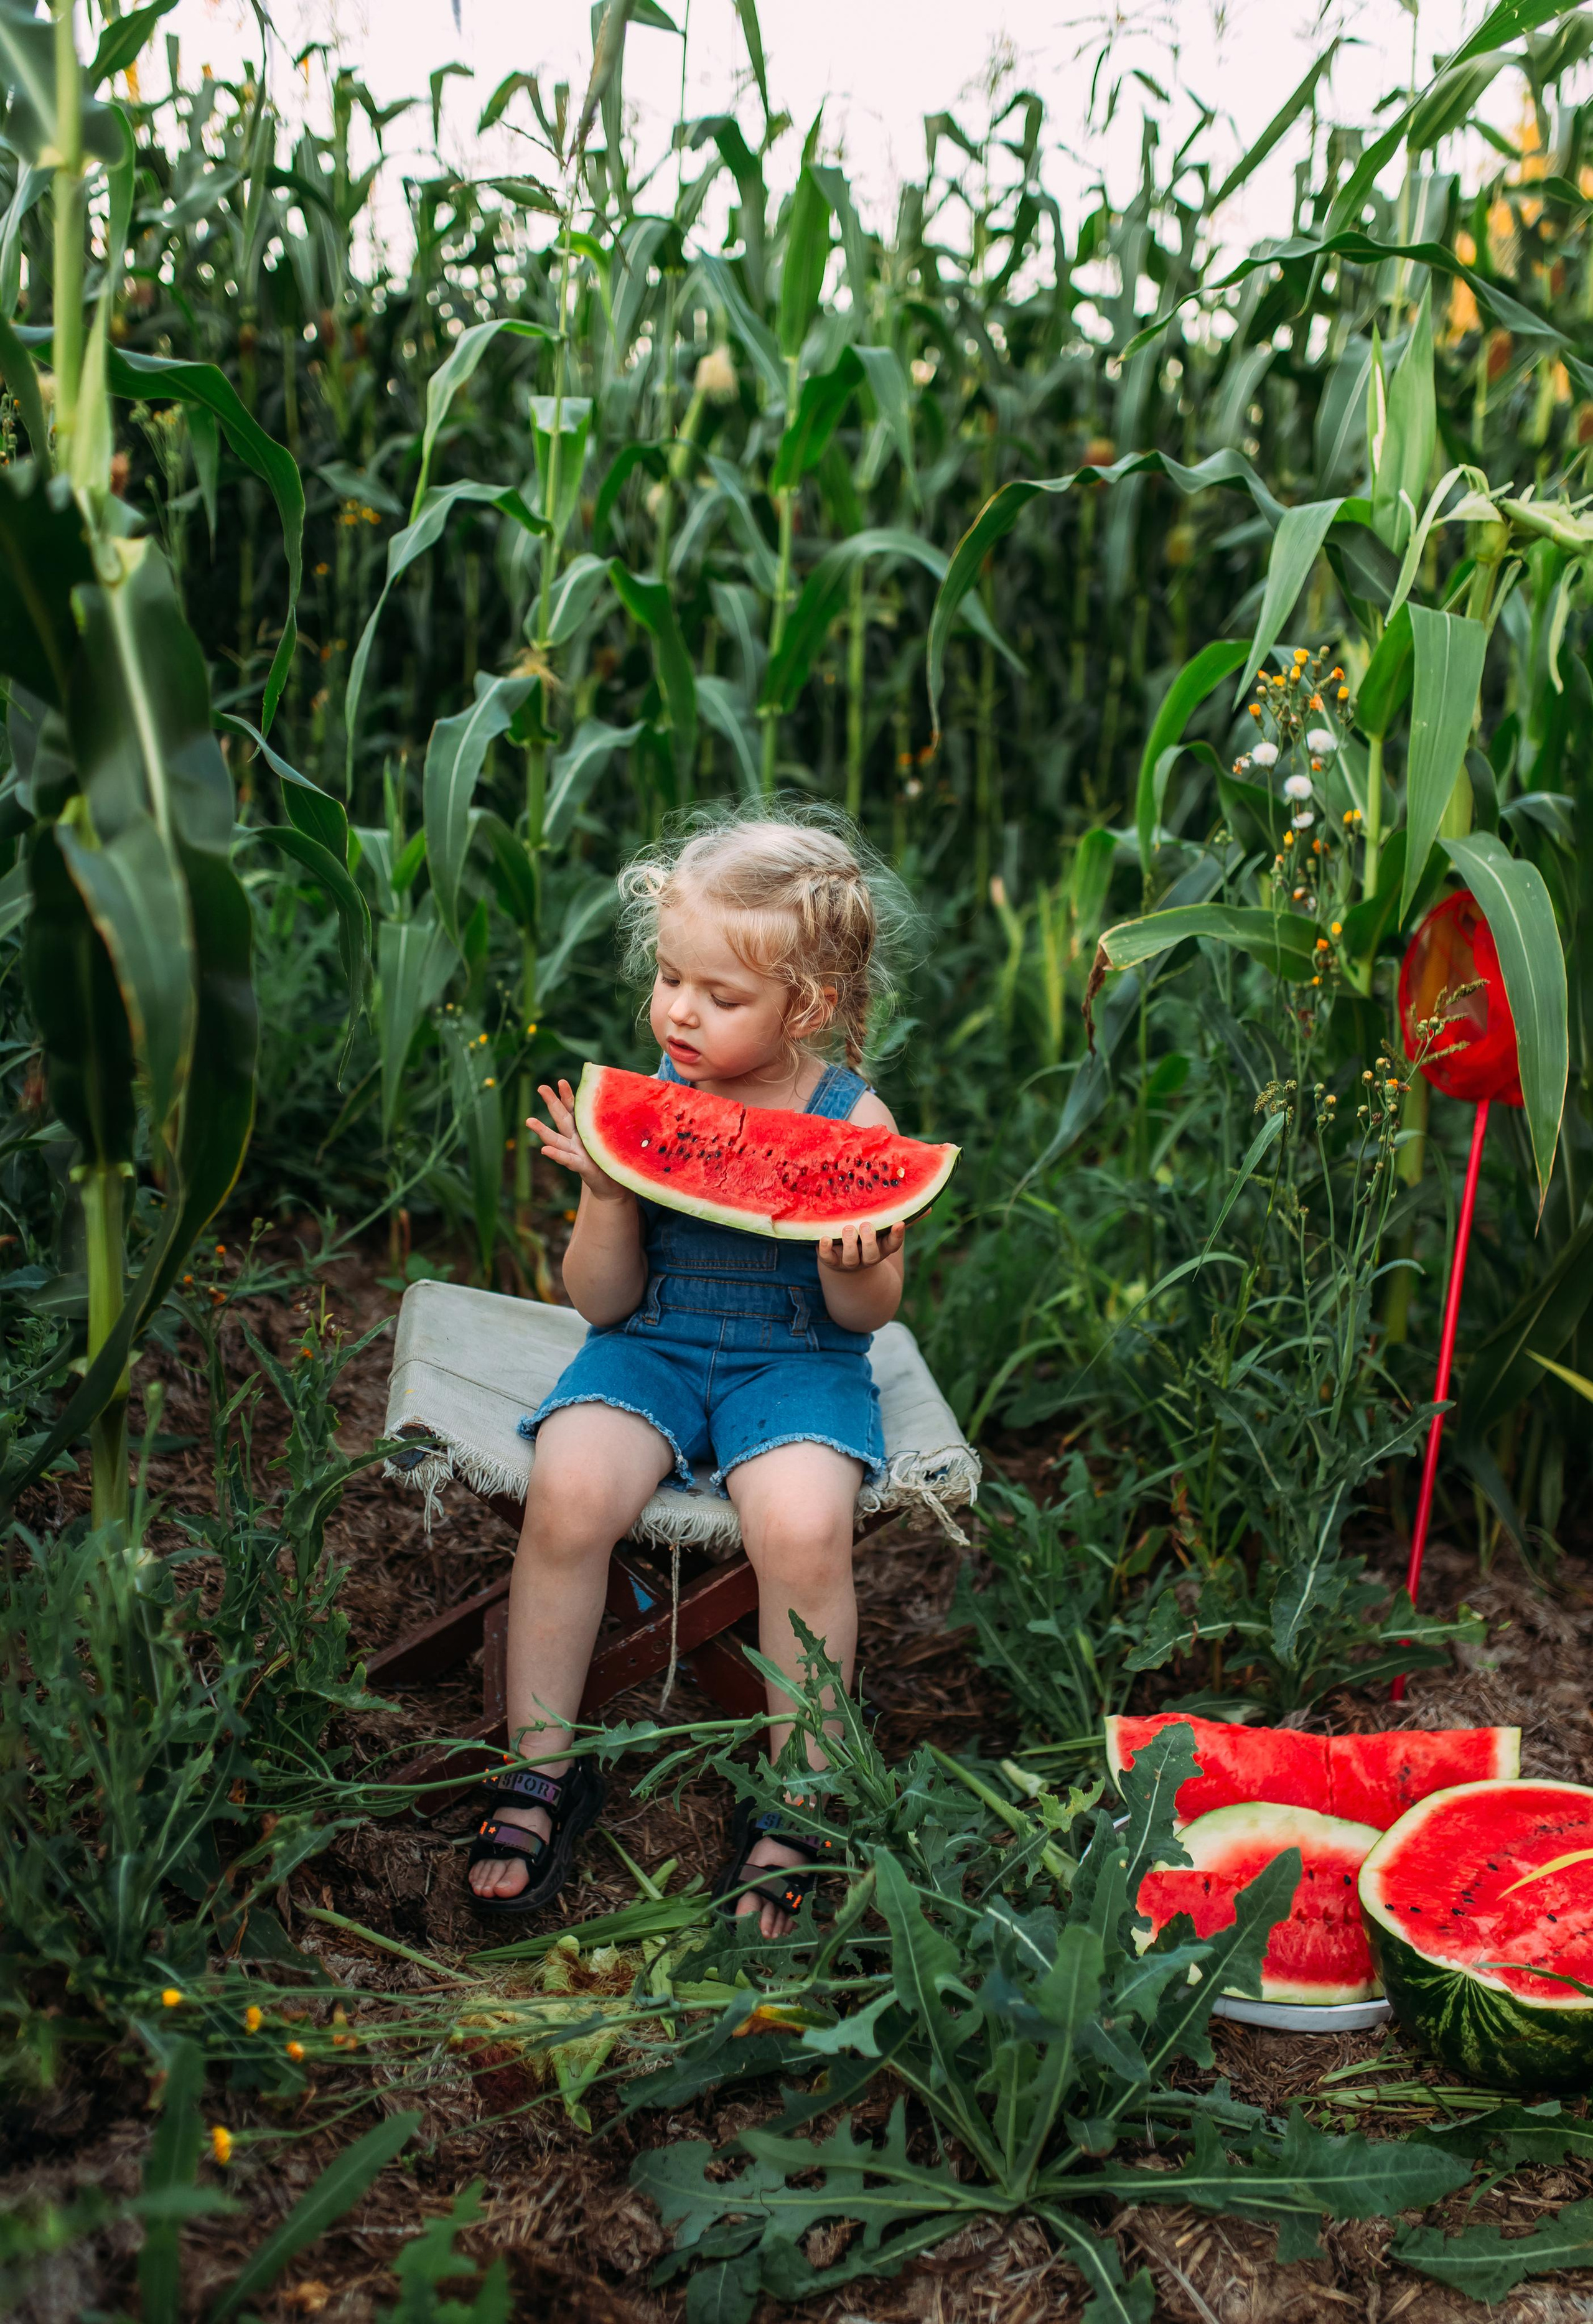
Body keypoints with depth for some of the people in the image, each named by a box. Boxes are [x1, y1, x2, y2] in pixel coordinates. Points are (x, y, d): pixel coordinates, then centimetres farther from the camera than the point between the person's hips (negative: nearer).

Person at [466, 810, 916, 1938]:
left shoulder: (854, 1119, -7)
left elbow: (871, 1313, 1)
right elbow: (604, 1302, -1)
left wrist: (853, 1272, -22)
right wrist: (609, 1193, -19)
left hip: (799, 1359, -1)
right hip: (653, 1348, 2)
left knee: (804, 1527, -30)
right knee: (567, 1495, -26)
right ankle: (541, 1770, -3)